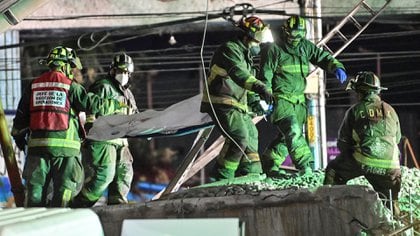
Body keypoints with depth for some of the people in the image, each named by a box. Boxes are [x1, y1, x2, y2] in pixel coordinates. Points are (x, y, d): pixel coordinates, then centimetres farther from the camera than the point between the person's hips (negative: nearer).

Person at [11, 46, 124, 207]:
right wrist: (116, 104, 12)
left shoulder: (34, 85, 13)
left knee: (36, 185, 8)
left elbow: (22, 114, 15)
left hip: (37, 144, 4)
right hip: (64, 144, -4)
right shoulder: (71, 86, -1)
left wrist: (18, 135, 28)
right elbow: (92, 104, -3)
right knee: (65, 187, 3)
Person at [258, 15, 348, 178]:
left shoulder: (305, 47, 10)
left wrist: (337, 67, -8)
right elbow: (265, 76, -8)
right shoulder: (274, 50, -8)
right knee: (293, 132, -19)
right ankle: (306, 167, -23)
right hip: (280, 99, -7)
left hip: (298, 100, 7)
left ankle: (269, 165, 21)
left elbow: (323, 57, 14)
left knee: (287, 137, 8)